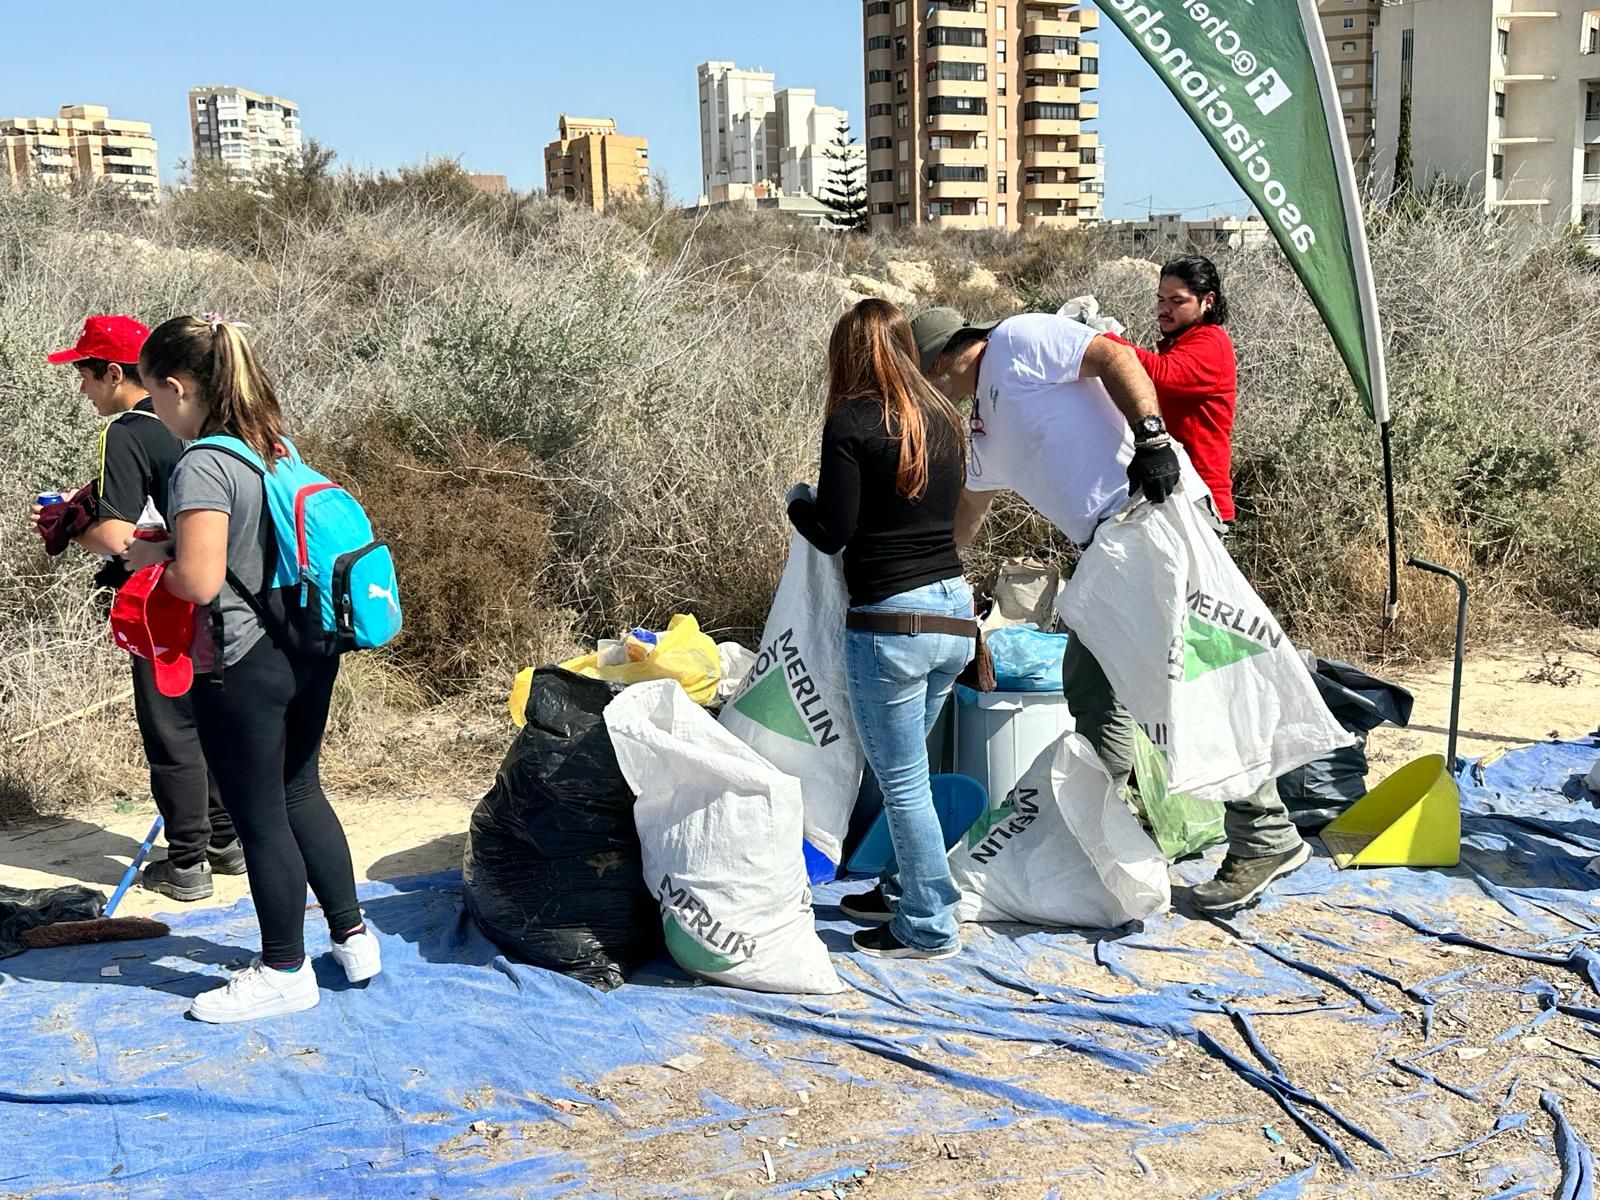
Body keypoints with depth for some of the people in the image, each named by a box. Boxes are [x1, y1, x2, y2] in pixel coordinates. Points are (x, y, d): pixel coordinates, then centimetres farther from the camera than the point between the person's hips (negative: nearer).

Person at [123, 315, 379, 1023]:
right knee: (300, 794, 21)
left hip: (242, 669, -8)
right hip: (306, 651, 8)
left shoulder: (202, 467, -20)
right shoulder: (274, 445, 6)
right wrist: (173, 541, 13)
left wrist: (149, 558, -6)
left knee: (260, 819, 7)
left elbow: (199, 582, -25)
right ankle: (352, 938, 31)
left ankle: (284, 972, 22)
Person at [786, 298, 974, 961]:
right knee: (906, 766, 22)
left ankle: (928, 926, 13)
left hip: (892, 621, -7)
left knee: (902, 780, 4)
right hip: (956, 612, 8)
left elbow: (832, 533, -13)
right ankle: (904, 888, 35)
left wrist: (798, 501, 8)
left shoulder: (851, 421, -10)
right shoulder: (942, 418, 9)